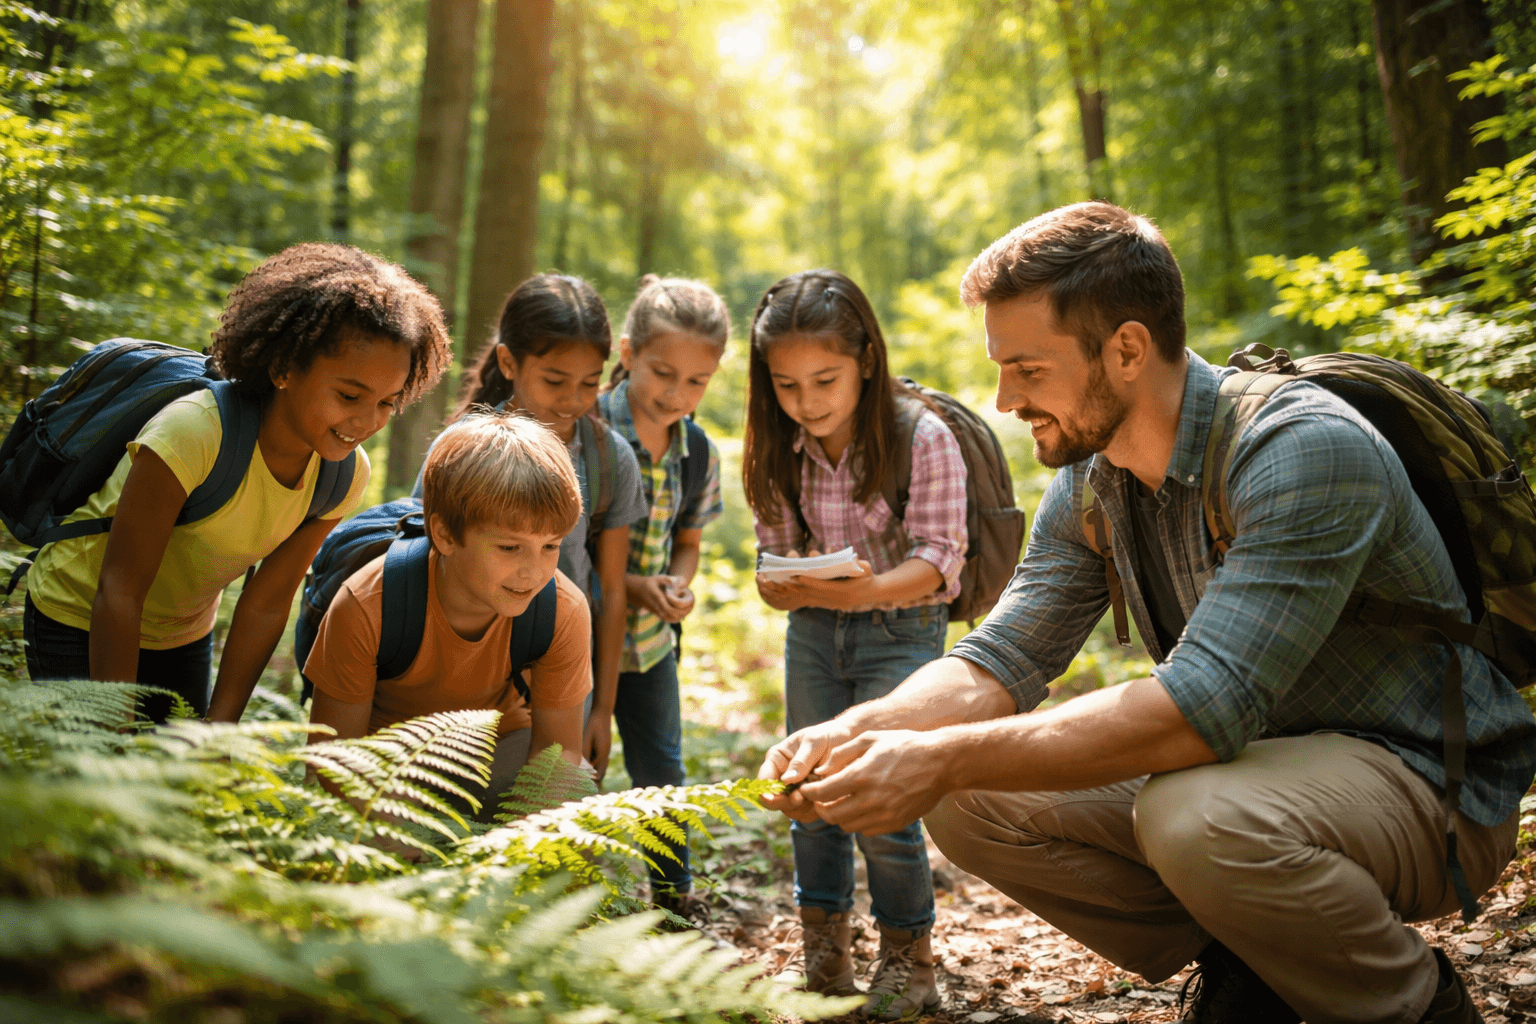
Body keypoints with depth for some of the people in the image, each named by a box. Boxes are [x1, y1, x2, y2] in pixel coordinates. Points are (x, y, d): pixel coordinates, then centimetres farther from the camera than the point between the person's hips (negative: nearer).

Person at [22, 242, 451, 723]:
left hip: (186, 636, 5)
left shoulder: (344, 476, -16)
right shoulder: (193, 431, -34)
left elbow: (265, 605, -10)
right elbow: (118, 593, -30)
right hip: (82, 625, -5)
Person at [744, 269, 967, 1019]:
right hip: (813, 630, 5)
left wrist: (868, 588, -36)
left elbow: (938, 559, -18)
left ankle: (907, 958, 17)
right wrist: (790, 586, -23)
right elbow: (774, 556, 1)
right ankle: (823, 950, 29)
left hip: (901, 629, -5)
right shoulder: (782, 452, -1)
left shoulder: (923, 437, -16)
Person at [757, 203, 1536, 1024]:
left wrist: (944, 758, -36)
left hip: (1428, 778, -6)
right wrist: (857, 731, -21)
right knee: (970, 805, -9)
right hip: (1252, 761, 7)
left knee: (1195, 819, -37)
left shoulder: (1304, 449, -27)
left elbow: (1208, 705, -35)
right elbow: (1001, 661, -2)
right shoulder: (1087, 480, -2)